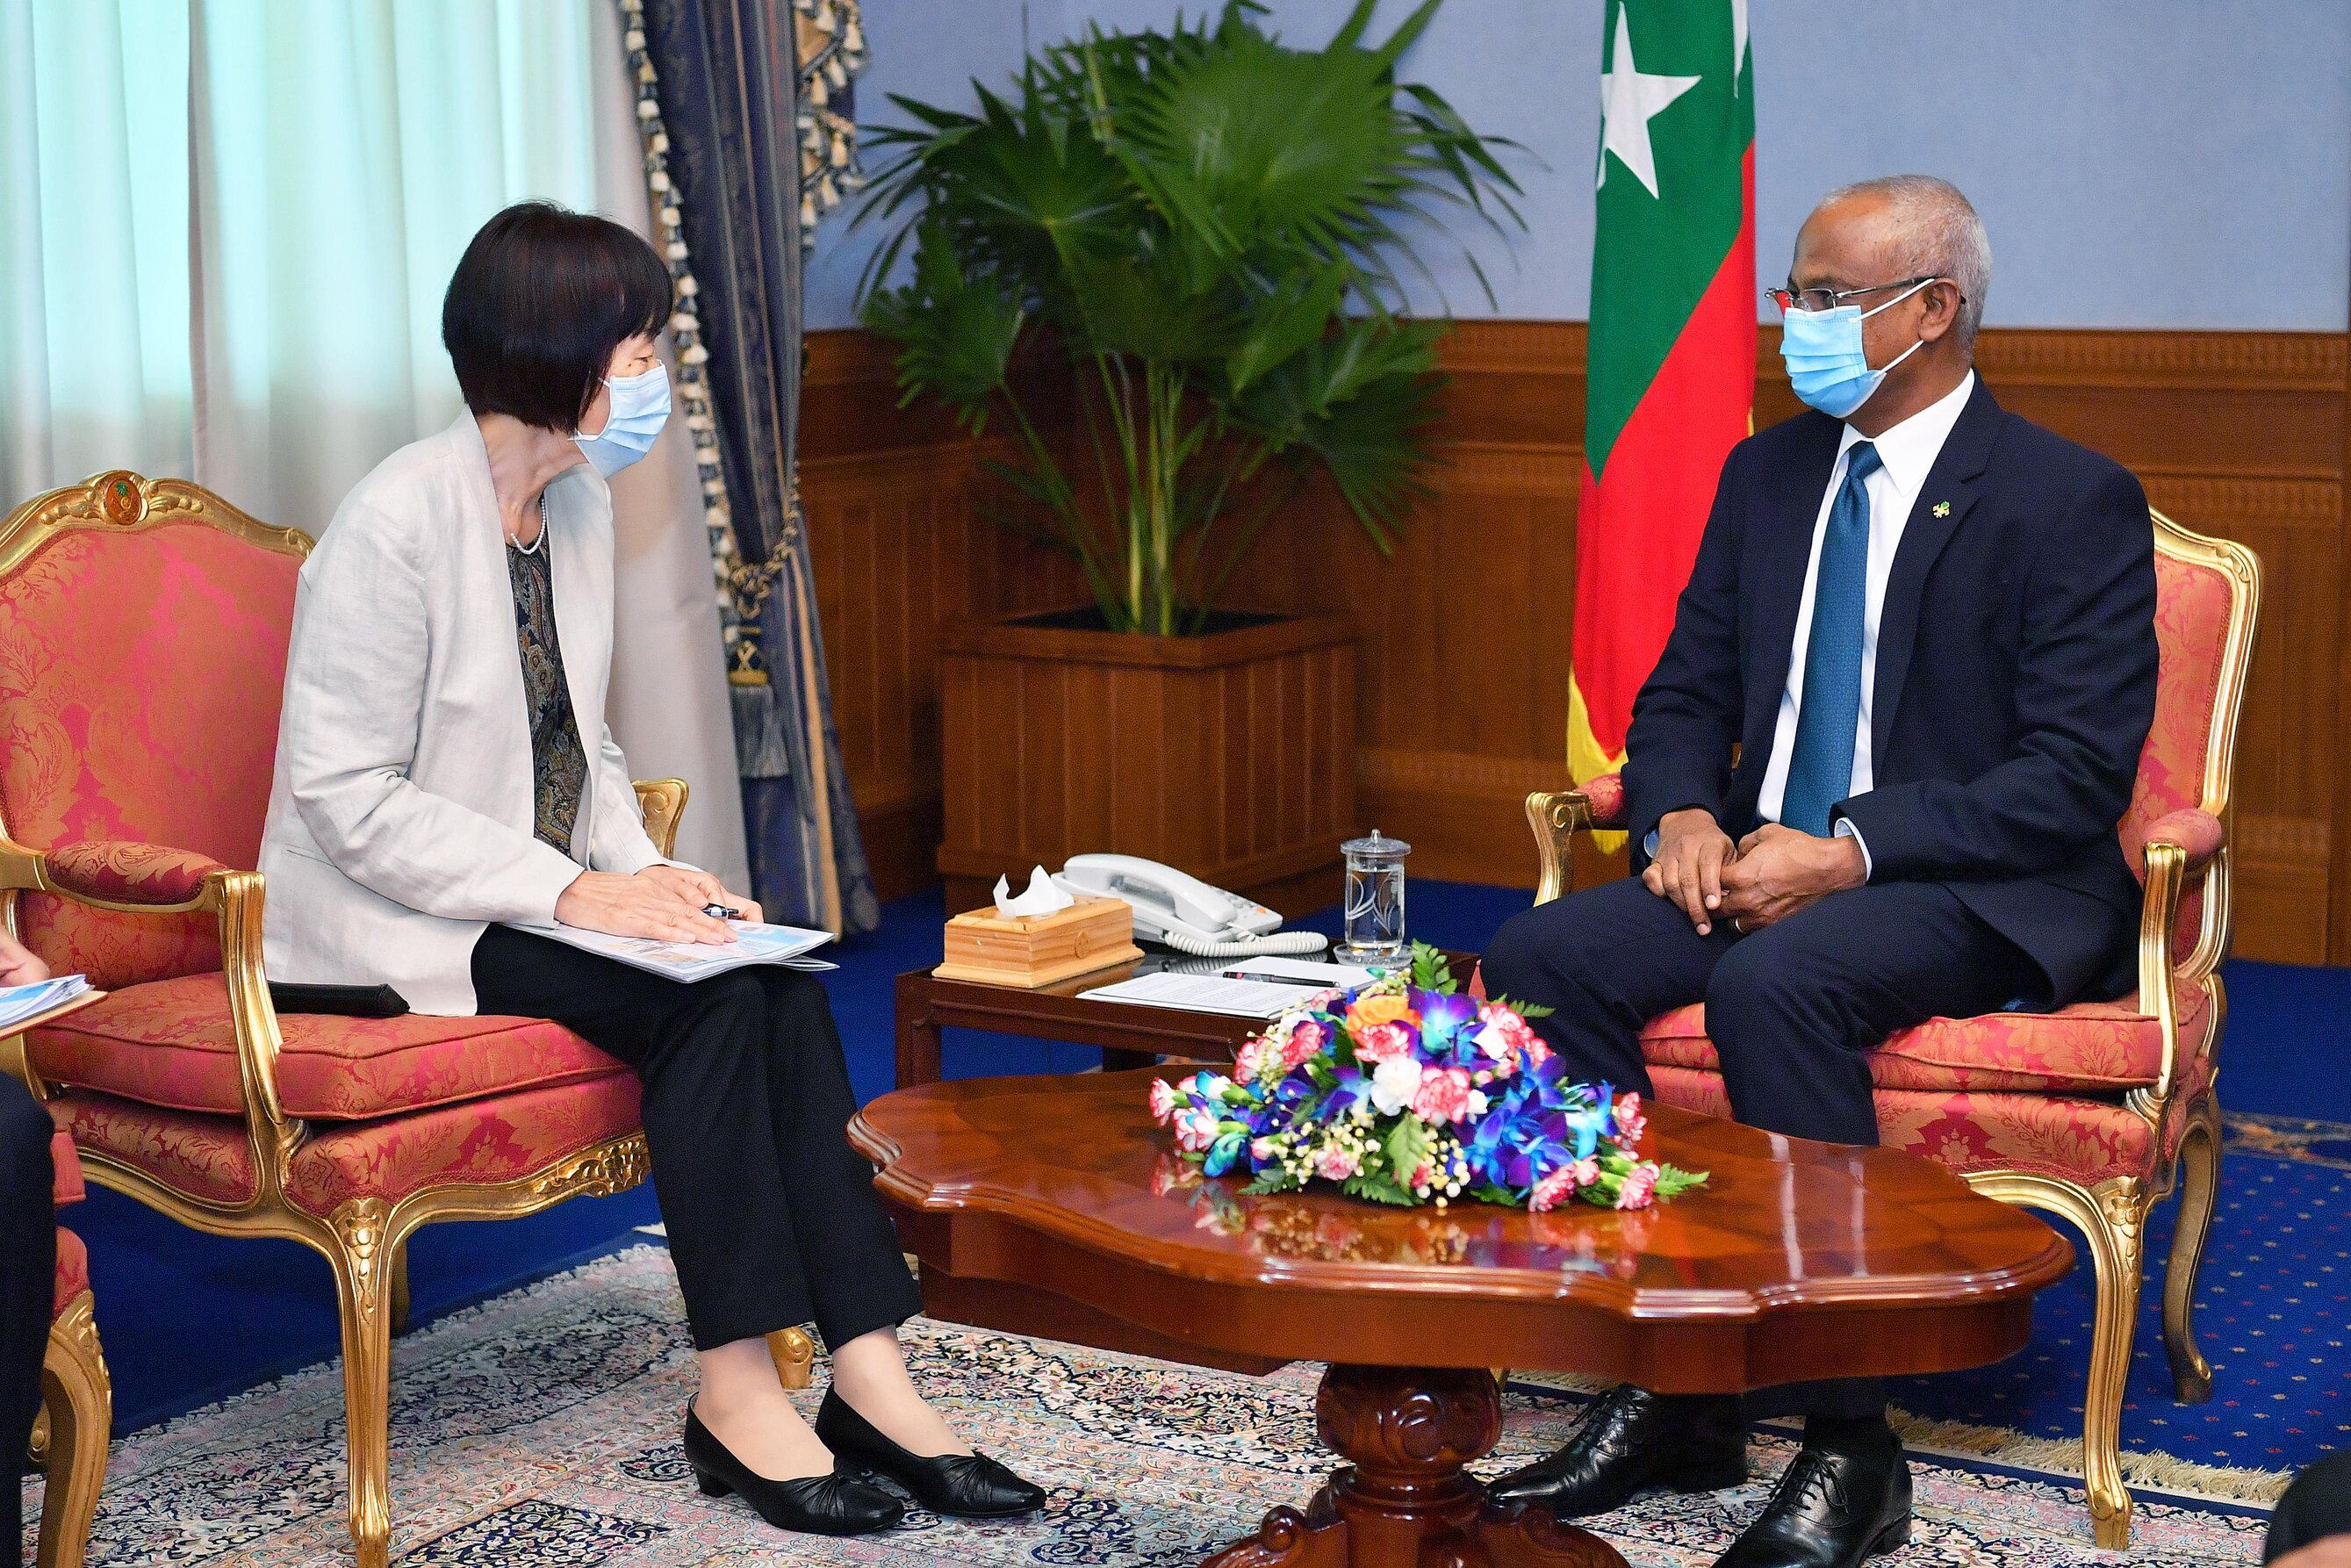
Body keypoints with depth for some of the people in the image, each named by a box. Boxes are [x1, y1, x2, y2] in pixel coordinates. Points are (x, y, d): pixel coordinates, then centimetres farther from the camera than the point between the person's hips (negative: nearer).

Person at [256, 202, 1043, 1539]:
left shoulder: (579, 507, 9)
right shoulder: (398, 522, -17)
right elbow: (345, 794, -20)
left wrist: (645, 873, -3)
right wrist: (575, 889, -24)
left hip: (540, 906, 7)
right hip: (390, 933, -7)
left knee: (779, 977, -17)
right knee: (709, 996, -25)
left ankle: (870, 1376, -19)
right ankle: (737, 1390, -18)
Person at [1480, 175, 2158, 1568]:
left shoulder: (2072, 502, -8)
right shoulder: (1768, 475, 12)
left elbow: (2078, 775, -15)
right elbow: (1685, 691, 16)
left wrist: (1849, 852, -23)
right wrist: (1682, 816, -8)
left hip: (1982, 893, -6)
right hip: (1765, 863, 7)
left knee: (1774, 982, -37)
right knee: (1541, 958, -20)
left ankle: (1849, 1450, -26)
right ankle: (1666, 1391, -14)